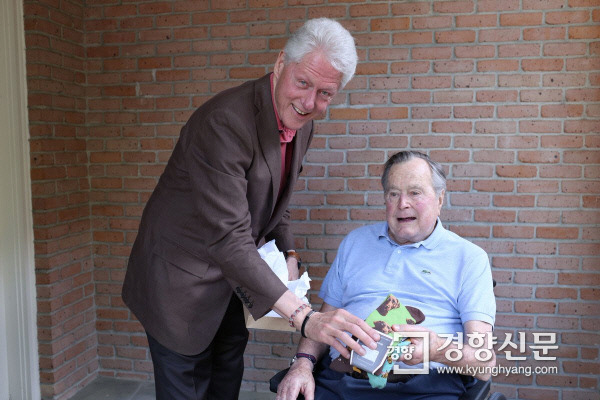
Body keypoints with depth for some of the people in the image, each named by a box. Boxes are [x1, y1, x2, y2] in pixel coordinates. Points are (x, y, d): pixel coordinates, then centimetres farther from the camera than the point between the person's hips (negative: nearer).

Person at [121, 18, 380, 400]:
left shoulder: (301, 124, -3)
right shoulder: (225, 121, -30)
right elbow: (228, 240, -35)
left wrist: (290, 255, -2)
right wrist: (303, 316, -38)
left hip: (233, 276, 8)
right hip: (181, 282, -7)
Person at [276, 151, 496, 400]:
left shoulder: (470, 258, 7)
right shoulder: (355, 241, 19)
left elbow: (485, 363, -1)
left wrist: (438, 349, -22)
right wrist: (303, 362, 0)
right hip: (339, 380, 2)